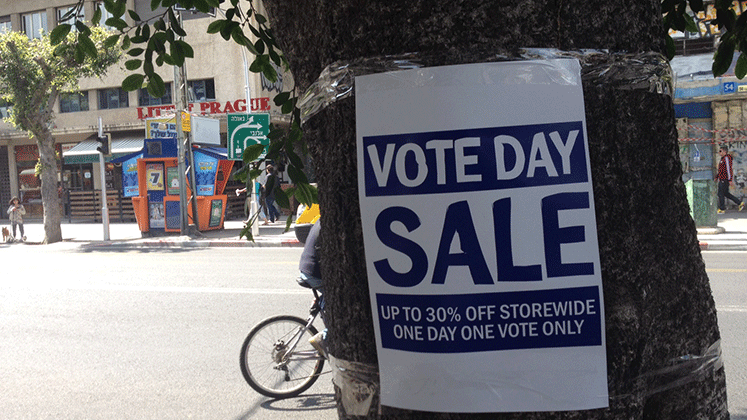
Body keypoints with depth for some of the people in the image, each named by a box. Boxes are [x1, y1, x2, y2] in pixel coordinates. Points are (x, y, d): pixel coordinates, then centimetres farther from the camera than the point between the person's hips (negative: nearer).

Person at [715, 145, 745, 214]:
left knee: (721, 194, -5)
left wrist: (730, 180, -22)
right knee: (726, 193, 14)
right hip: (722, 179, 10)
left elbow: (729, 169, -19)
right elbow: (720, 169, 25)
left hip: (725, 180, -10)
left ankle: (721, 209, 1)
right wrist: (717, 177, 26)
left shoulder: (727, 158, -14)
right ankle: (740, 203, 17)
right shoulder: (723, 158, 17)